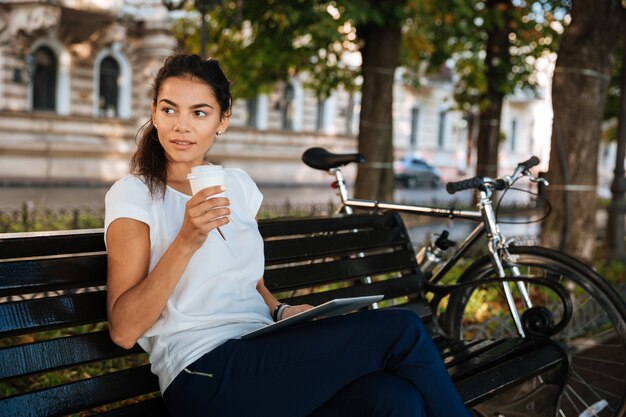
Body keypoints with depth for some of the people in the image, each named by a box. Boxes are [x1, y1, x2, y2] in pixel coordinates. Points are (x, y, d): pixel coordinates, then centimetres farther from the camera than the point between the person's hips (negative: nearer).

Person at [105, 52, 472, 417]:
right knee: (400, 330, -18)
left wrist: (282, 311, 5)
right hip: (205, 376, -5)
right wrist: (186, 242, -20)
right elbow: (123, 330, -9)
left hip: (262, 353, 5)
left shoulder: (239, 185, 15)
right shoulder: (132, 195, -2)